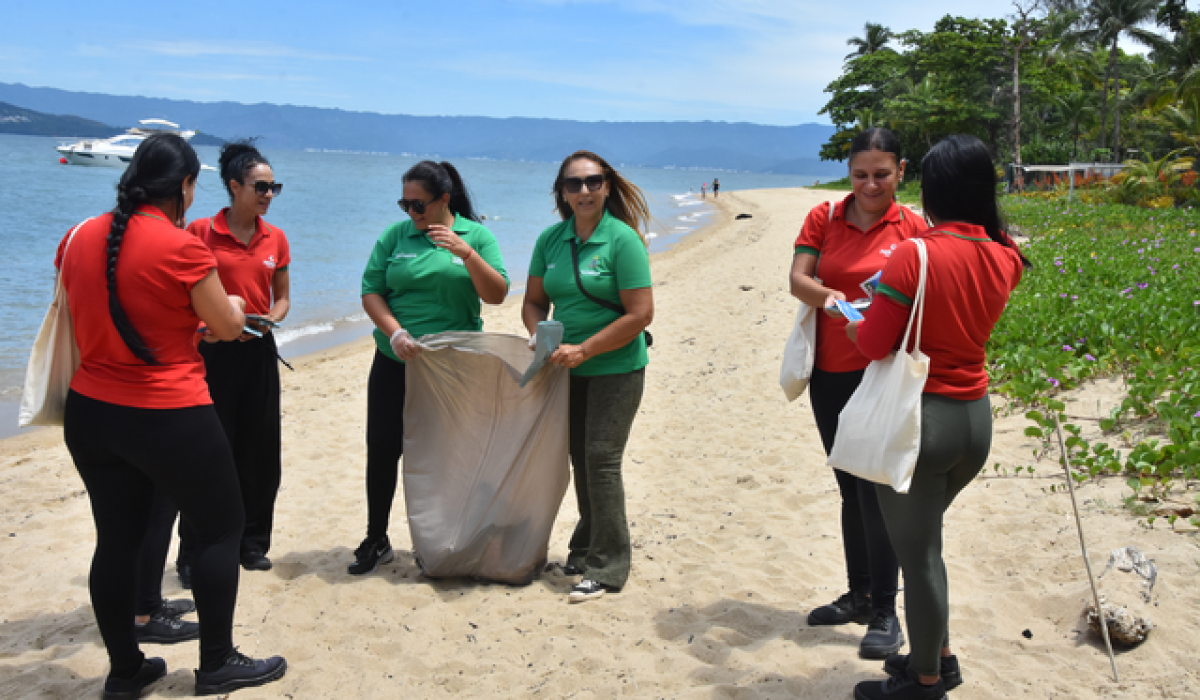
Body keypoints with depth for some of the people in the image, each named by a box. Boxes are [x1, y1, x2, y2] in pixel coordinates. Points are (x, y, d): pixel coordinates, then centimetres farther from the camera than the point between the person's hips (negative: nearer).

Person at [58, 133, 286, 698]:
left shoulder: (80, 239, 3)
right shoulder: (180, 247, -17)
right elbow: (226, 326, -7)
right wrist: (233, 305, 16)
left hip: (90, 414, 7)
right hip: (169, 420, -6)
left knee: (116, 539, 15)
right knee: (221, 529, 11)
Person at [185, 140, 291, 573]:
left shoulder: (275, 238, 7)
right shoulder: (200, 232, -6)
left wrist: (268, 319, -6)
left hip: (257, 351, 4)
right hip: (210, 350, -4)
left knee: (259, 451, 8)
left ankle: (252, 542, 23)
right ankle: (196, 551, 13)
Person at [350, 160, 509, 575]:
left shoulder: (476, 236, 0)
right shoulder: (395, 236, 4)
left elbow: (496, 295, -9)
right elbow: (370, 292, 1)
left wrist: (466, 253, -22)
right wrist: (395, 333, -15)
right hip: (396, 362, 2)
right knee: (383, 448, 2)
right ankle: (376, 540, 17)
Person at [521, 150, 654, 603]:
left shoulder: (623, 239, -13)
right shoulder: (551, 239, 4)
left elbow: (641, 314, -17)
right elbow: (534, 301, 11)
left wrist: (583, 350, -20)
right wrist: (539, 338, -11)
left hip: (616, 367, -6)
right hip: (570, 369, 6)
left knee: (601, 459, -8)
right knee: (580, 459, 13)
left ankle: (607, 567, 2)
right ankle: (587, 548, 29)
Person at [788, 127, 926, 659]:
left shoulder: (911, 227, -3)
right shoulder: (824, 218, 5)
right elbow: (797, 279, -6)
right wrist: (829, 297, -26)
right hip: (830, 371, 4)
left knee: (875, 487, -5)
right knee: (850, 488, 14)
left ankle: (885, 612, 7)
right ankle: (859, 595, 28)